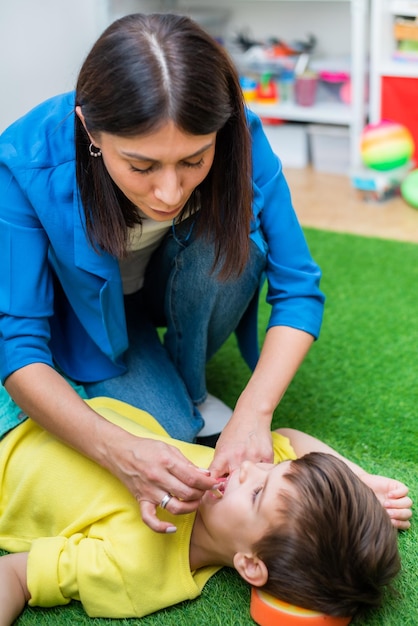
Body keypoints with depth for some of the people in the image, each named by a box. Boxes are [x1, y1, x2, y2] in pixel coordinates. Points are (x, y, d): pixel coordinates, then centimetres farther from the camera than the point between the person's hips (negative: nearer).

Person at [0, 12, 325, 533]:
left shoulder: (238, 139, -31)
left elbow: (298, 289, -23)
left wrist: (253, 413, -39)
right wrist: (118, 451, -49)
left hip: (176, 289, 2)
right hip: (87, 311, -2)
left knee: (236, 247, -30)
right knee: (169, 432, -25)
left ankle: (189, 390, -5)